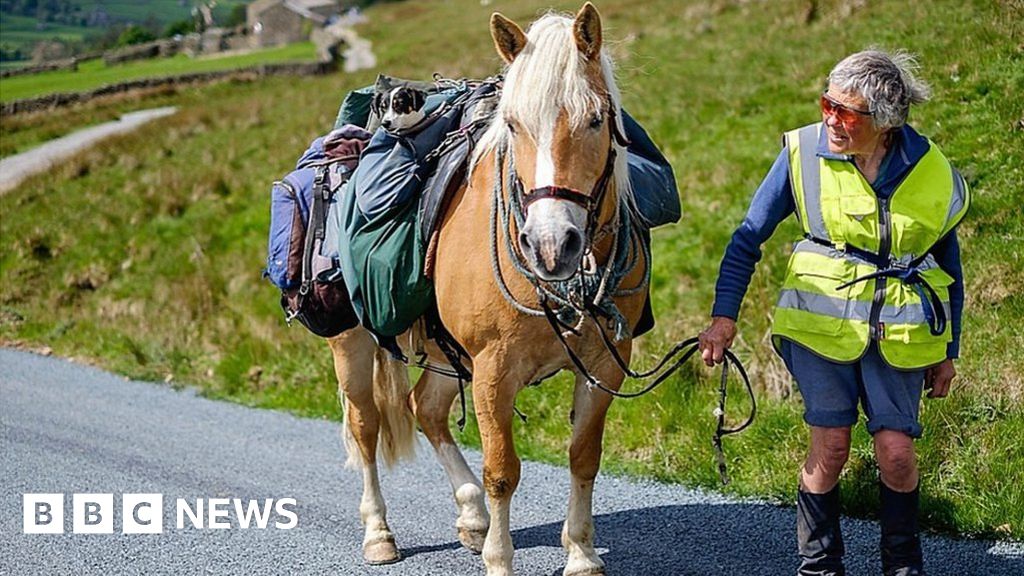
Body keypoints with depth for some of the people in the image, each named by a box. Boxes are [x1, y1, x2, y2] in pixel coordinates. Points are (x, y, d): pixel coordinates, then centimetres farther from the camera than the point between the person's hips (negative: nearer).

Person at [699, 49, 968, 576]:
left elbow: (948, 264, 9)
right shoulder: (803, 152, -7)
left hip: (899, 331, 1)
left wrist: (948, 351, 12)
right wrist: (724, 315, -5)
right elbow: (749, 237, 2)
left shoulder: (932, 173, -4)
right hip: (821, 319, -1)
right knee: (830, 446, -2)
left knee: (896, 450, -4)